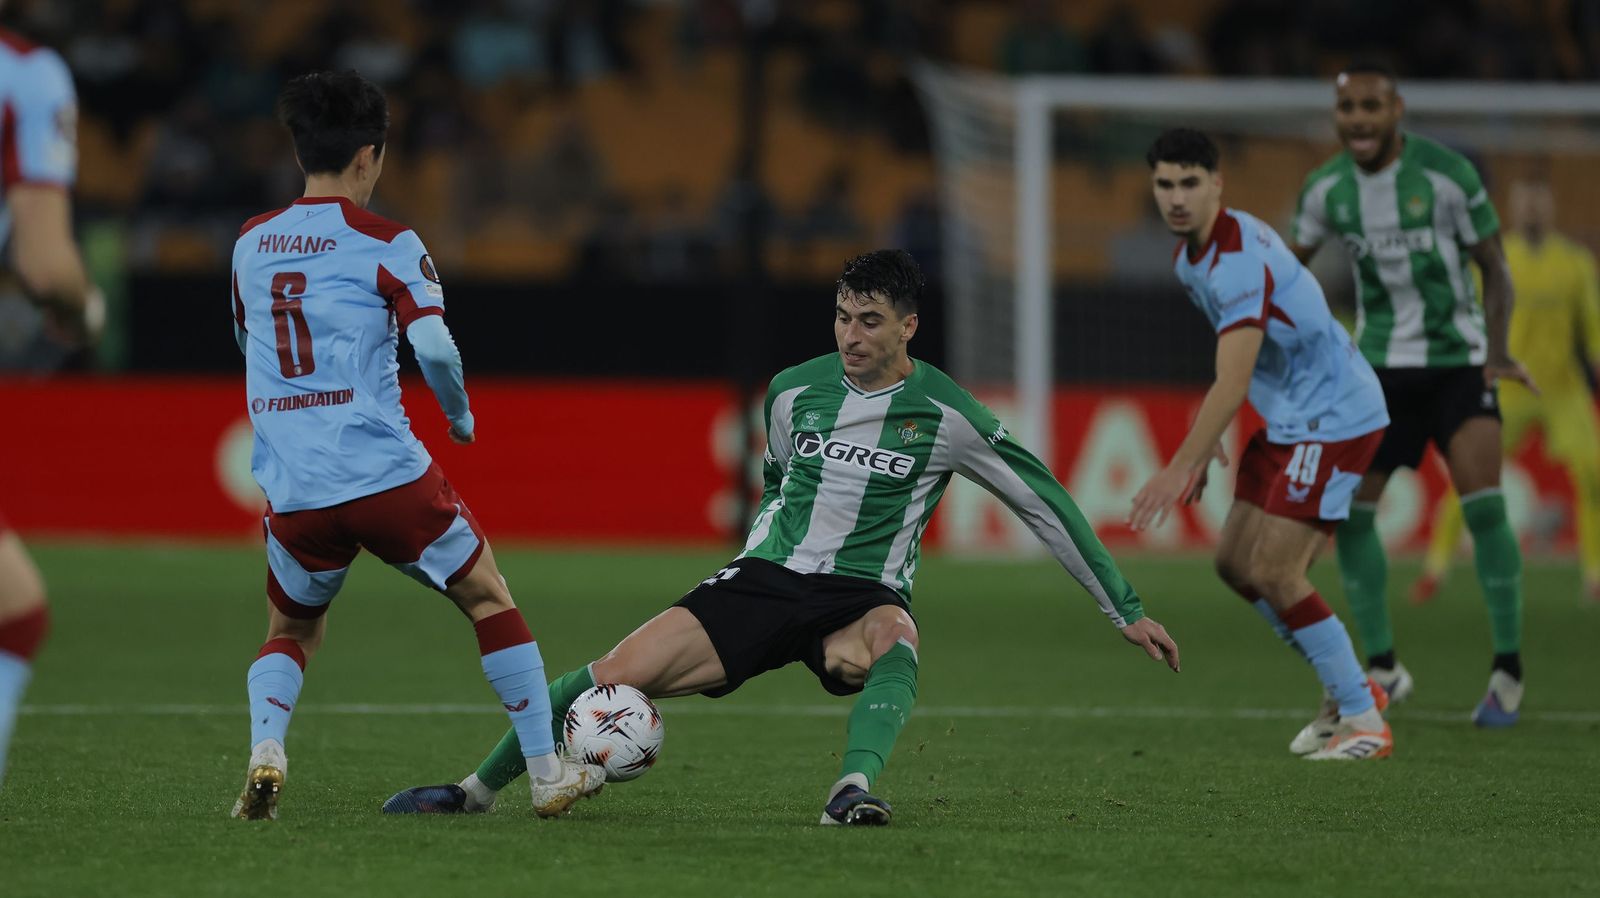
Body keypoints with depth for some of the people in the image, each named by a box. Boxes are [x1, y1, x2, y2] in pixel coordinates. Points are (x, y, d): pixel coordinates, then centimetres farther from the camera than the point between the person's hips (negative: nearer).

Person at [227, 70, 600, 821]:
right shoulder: (384, 244, -4)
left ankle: (264, 752, -4)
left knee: (291, 632, 24)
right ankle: (547, 773, 15)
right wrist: (461, 415, 4)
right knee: (488, 597, 16)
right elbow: (433, 346, -15)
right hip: (387, 476, -4)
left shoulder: (249, 245, 11)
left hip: (292, 495, 4)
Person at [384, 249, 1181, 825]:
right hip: (767, 577, 2)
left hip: (864, 597, -2)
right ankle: (480, 789, 0)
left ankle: (853, 790, -59)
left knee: (896, 639, -42)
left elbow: (1045, 505, 1)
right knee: (622, 672, -15)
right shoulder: (794, 392, 3)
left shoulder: (945, 416, -7)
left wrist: (1126, 609, 3)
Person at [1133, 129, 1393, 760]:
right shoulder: (1189, 256, 7)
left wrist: (1180, 468, -34)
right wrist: (1204, 444, 18)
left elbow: (1233, 383, -31)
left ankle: (1364, 721, -5)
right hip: (1290, 418, 10)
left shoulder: (1238, 260, -25)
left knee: (1273, 573, -14)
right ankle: (1346, 690, 22)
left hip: (1334, 417, -10)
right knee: (1236, 562, 10)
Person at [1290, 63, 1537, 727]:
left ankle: (1508, 671, -5)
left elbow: (1493, 268, -5)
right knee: (1346, 506, -3)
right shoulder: (1326, 189, -2)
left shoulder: (1447, 174, -13)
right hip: (1380, 365, 4)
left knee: (1483, 504, -17)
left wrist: (1498, 353, -16)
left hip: (1458, 361, -4)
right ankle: (1382, 668, 12)